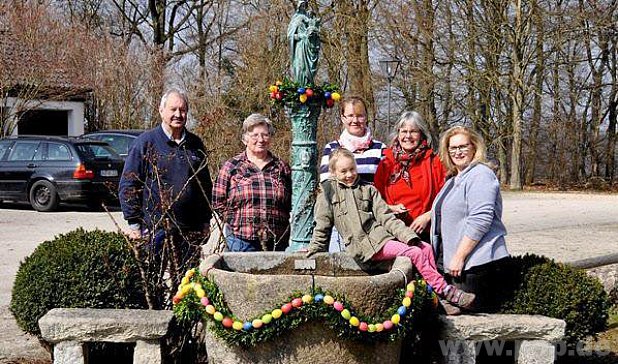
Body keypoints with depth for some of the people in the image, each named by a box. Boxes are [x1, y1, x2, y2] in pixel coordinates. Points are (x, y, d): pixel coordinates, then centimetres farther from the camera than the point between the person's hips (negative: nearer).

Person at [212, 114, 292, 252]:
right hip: (242, 242, -2)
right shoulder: (231, 167, 5)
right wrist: (237, 222, -2)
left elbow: (291, 205, 14)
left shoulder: (282, 168, 11)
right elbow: (218, 203, 5)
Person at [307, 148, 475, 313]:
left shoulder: (368, 189, 16)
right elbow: (322, 225, 11)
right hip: (363, 244, -5)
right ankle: (445, 291, -18)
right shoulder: (328, 192, 6)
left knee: (426, 248, -14)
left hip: (382, 234, 5)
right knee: (414, 253, -21)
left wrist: (408, 236, -2)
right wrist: (314, 249, 5)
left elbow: (386, 217, 9)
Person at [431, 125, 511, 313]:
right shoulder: (454, 180, 22)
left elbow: (480, 221, -19)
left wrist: (459, 257, -19)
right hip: (455, 263, 10)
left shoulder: (480, 175, -9)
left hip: (478, 264, -10)